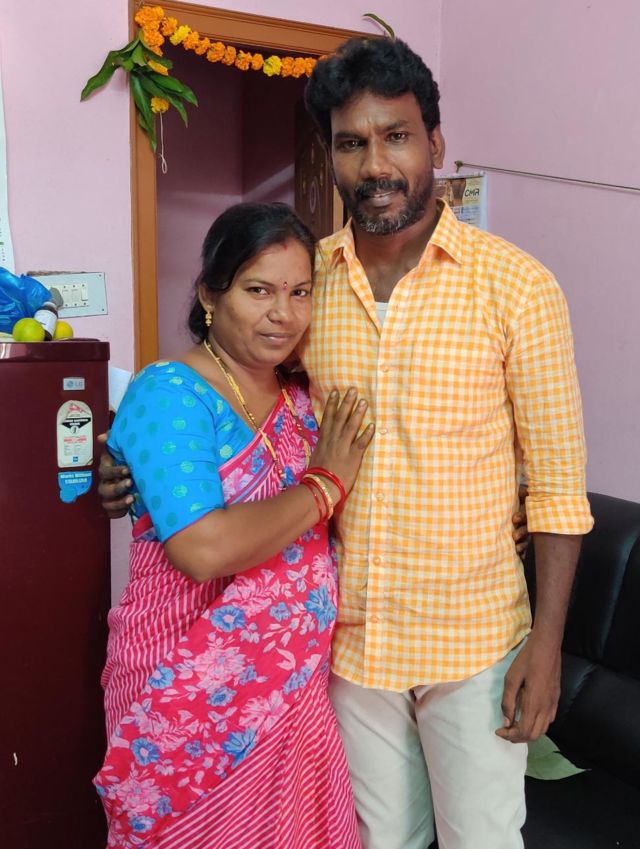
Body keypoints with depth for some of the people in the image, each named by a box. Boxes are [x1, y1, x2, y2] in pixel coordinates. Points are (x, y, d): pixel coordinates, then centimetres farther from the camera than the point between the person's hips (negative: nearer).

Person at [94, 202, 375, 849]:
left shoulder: (299, 401, 6)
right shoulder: (168, 394, -16)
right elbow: (203, 549, -28)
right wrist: (325, 482, -17)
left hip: (293, 685, 7)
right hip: (193, 693, -6)